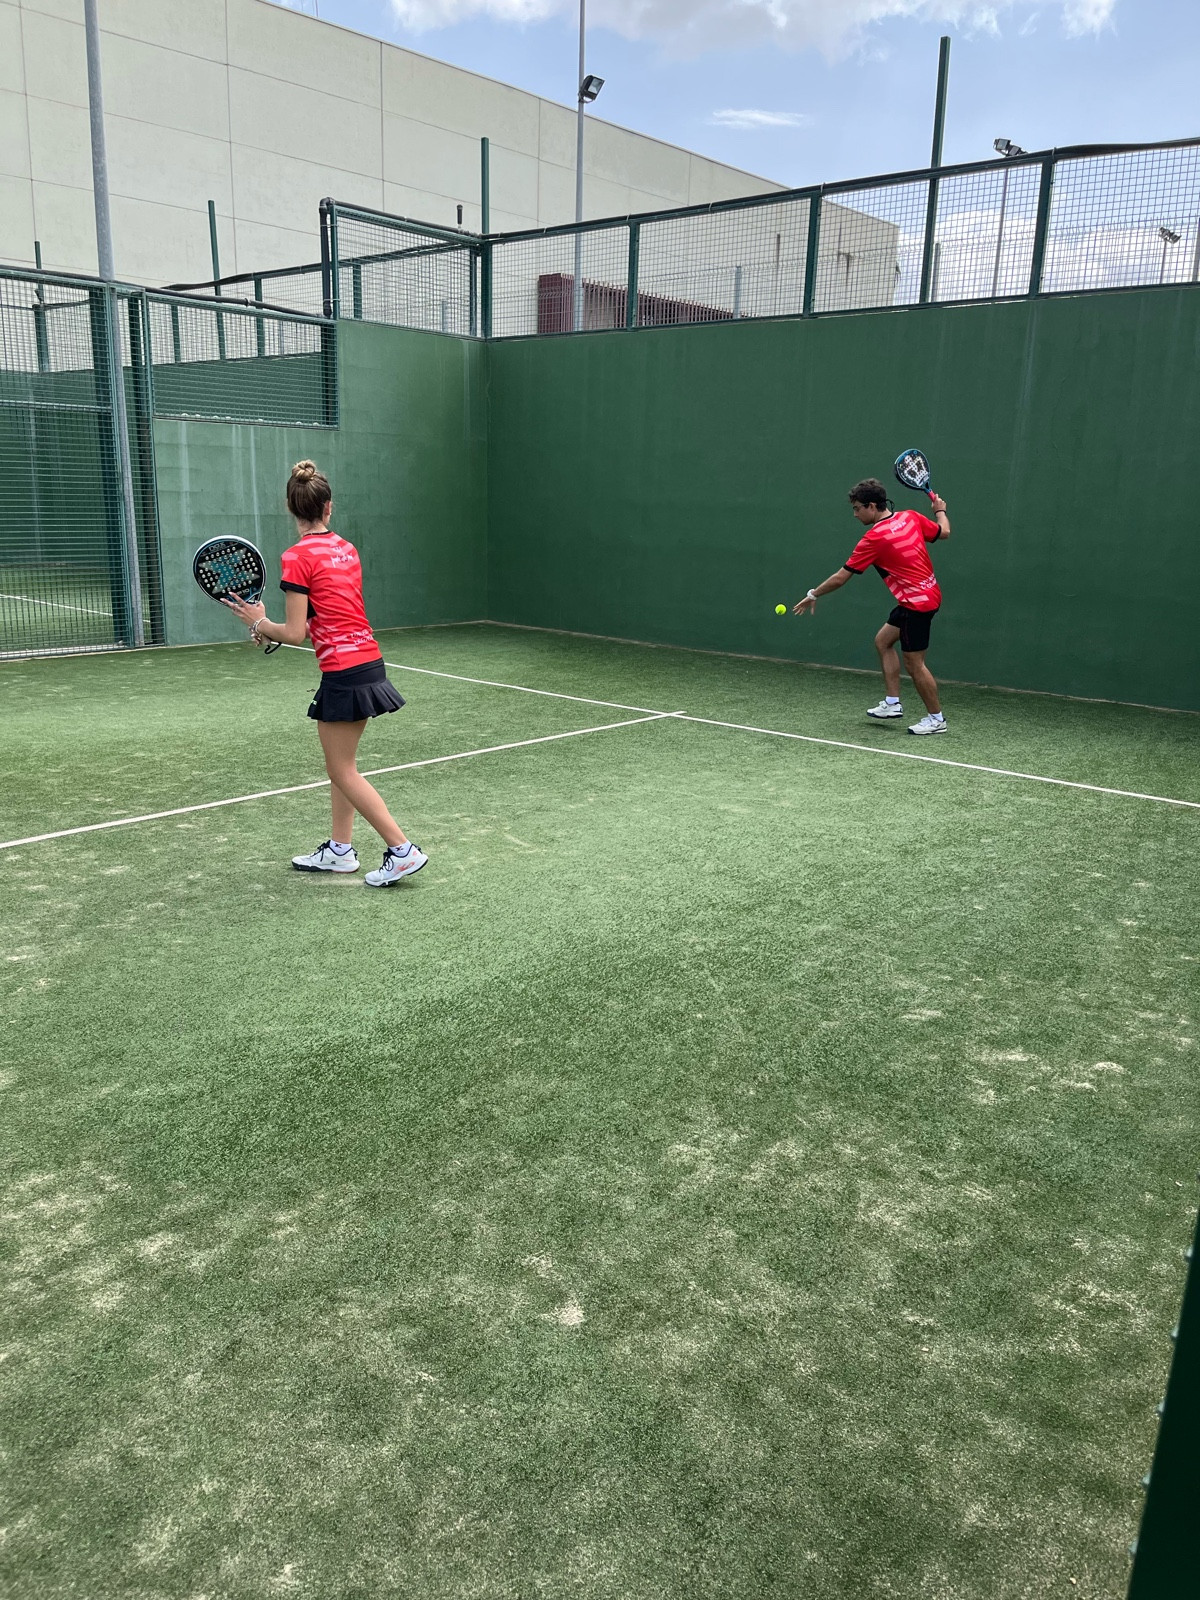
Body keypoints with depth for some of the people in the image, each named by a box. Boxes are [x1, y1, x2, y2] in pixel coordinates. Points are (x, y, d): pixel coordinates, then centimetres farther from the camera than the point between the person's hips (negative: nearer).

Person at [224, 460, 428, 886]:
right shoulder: (346, 549, 11)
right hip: (369, 662, 8)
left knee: (343, 771, 3)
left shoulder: (297, 557, -12)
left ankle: (402, 851, 1)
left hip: (343, 672, -8)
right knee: (340, 764, 19)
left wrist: (260, 622, 6)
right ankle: (340, 850, 27)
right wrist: (273, 630, 15)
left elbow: (295, 634, -12)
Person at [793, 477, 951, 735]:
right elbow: (944, 532, 15)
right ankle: (892, 703, 19)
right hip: (927, 594, 9)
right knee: (883, 640, 17)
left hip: (917, 602, -9)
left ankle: (936, 719, 12)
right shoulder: (911, 517, 1)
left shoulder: (874, 538, -18)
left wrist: (813, 595, 1)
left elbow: (840, 578, -12)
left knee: (913, 663, 0)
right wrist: (940, 510, 35)